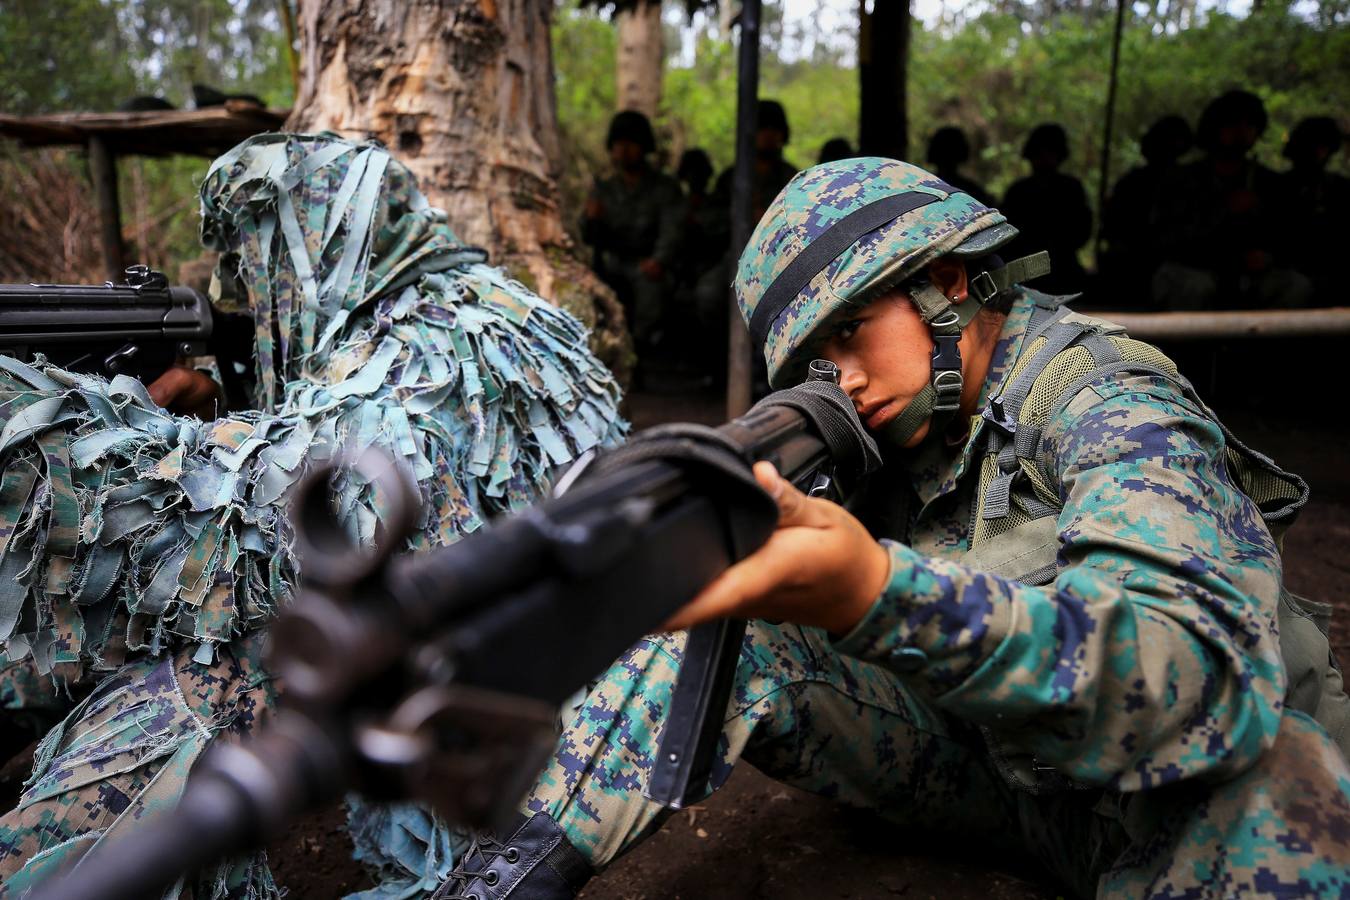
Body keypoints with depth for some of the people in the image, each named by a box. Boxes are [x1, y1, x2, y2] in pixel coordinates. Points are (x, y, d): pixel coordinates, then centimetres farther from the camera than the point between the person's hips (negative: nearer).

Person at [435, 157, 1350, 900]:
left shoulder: (1113, 412, -21)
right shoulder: (909, 422, -1)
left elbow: (1208, 677, -38)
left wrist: (877, 593, -54)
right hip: (967, 754, 4)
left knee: (1272, 779, -38)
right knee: (729, 629, -13)